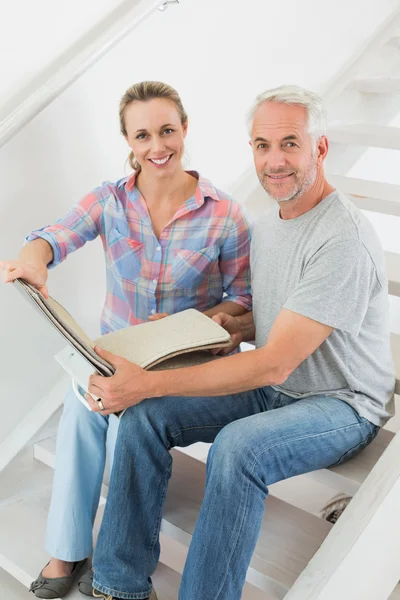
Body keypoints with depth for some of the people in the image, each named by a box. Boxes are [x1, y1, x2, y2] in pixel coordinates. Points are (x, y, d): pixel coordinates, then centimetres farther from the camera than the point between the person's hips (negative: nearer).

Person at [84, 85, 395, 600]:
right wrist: (237, 324, -4)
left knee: (238, 446, -37)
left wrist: (147, 382, -31)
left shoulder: (343, 241, -24)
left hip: (341, 404, -8)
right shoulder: (266, 224, 6)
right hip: (271, 388, 8)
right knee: (144, 414, -9)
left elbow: (275, 364, -28)